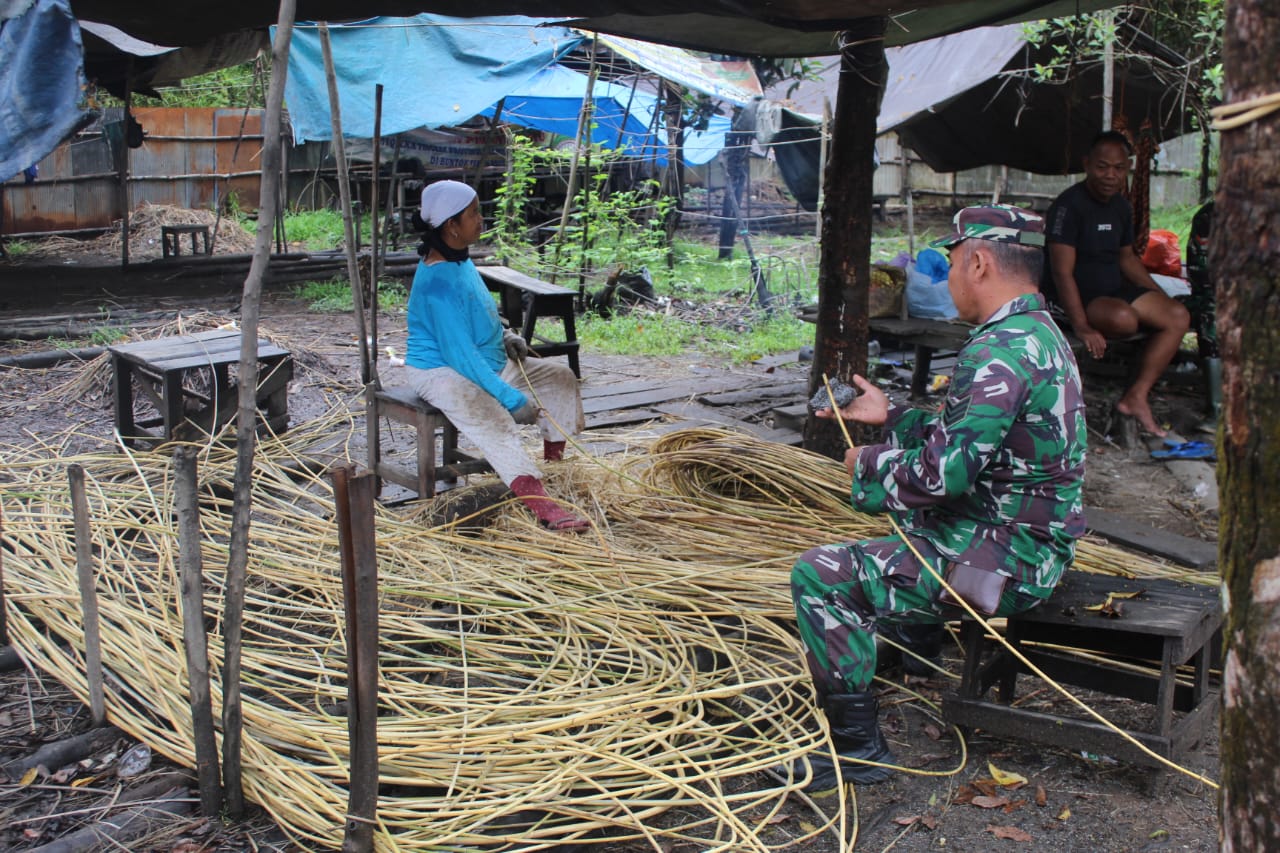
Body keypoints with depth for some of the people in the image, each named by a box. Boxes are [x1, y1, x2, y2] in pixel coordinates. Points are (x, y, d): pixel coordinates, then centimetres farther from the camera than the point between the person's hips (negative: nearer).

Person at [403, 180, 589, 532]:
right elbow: (461, 355, -30)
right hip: (442, 372, -11)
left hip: (490, 362, 11)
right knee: (495, 423, -36)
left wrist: (505, 336, 5)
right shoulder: (439, 282, -26)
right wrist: (511, 396, -29)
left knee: (560, 378, 11)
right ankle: (544, 507, -49)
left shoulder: (461, 259, 6)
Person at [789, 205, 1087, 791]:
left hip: (999, 563, -11)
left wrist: (870, 465, -11)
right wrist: (891, 416, 20)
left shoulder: (1000, 351, -24)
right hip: (1029, 547, 11)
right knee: (901, 520, 34)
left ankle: (857, 749, -7)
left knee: (819, 575, -14)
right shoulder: (1039, 335, 10)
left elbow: (943, 472, -28)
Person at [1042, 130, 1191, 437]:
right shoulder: (1069, 205, -17)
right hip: (1075, 296, -9)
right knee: (1123, 319, -36)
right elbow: (1062, 272, -23)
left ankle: (1136, 397, -11)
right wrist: (1082, 327, -32)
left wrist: (1161, 297, 13)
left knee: (1178, 316, -8)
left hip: (1114, 290, 9)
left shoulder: (1121, 207, 9)